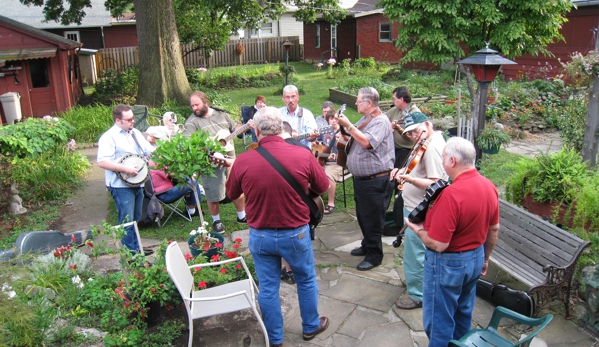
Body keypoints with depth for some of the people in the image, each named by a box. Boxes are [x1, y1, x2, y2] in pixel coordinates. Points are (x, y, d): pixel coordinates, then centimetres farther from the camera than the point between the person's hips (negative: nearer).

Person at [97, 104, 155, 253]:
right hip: (121, 185, -8)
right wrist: (125, 168, -24)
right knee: (127, 222, -3)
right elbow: (102, 162, -21)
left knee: (135, 220, 17)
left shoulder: (136, 133, 12)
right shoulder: (109, 137, -13)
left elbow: (150, 150, 17)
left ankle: (136, 248, 29)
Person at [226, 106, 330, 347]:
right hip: (295, 234, 0)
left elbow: (232, 193, 5)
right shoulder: (303, 156, -16)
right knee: (306, 280, 22)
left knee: (268, 287, 16)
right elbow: (322, 187, 1)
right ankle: (311, 326, 41)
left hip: (260, 236, 1)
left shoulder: (243, 161, -14)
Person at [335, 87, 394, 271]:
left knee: (372, 219, 1)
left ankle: (374, 256, 13)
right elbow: (352, 138, 20)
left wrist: (348, 125, -24)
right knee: (362, 216, 21)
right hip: (361, 178, 10)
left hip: (375, 181, -10)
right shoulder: (364, 120, 13)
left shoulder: (380, 121, -17)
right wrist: (344, 127, 3)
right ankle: (367, 246, 38)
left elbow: (366, 142, -32)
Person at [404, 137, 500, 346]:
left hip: (449, 264, -8)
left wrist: (417, 229, -9)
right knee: (464, 314, 26)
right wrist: (485, 258, 22)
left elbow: (437, 244, -28)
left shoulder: (451, 194, -30)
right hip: (476, 259, 8)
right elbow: (494, 230, 8)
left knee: (439, 320, 11)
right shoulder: (489, 186, -4)